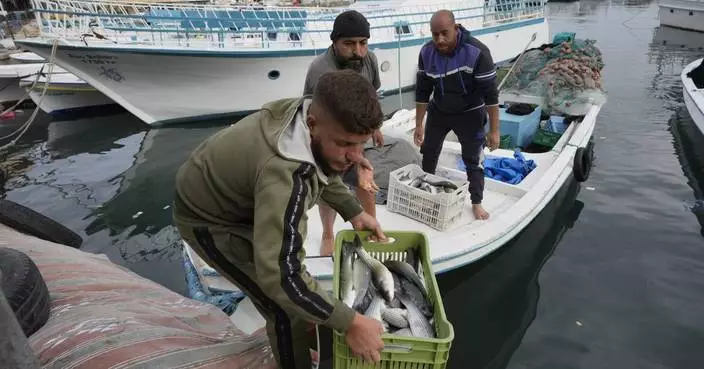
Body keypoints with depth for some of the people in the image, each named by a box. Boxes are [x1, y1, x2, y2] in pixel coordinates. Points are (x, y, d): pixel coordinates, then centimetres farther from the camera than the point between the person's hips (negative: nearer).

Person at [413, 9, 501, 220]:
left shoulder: (477, 52, -29)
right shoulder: (426, 53, -16)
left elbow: (490, 94, -23)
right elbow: (422, 91, -6)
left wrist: (494, 130, -21)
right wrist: (419, 125, -4)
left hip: (469, 113, -4)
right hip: (438, 111, 4)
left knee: (473, 160, 2)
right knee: (429, 153, 17)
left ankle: (476, 203, 22)